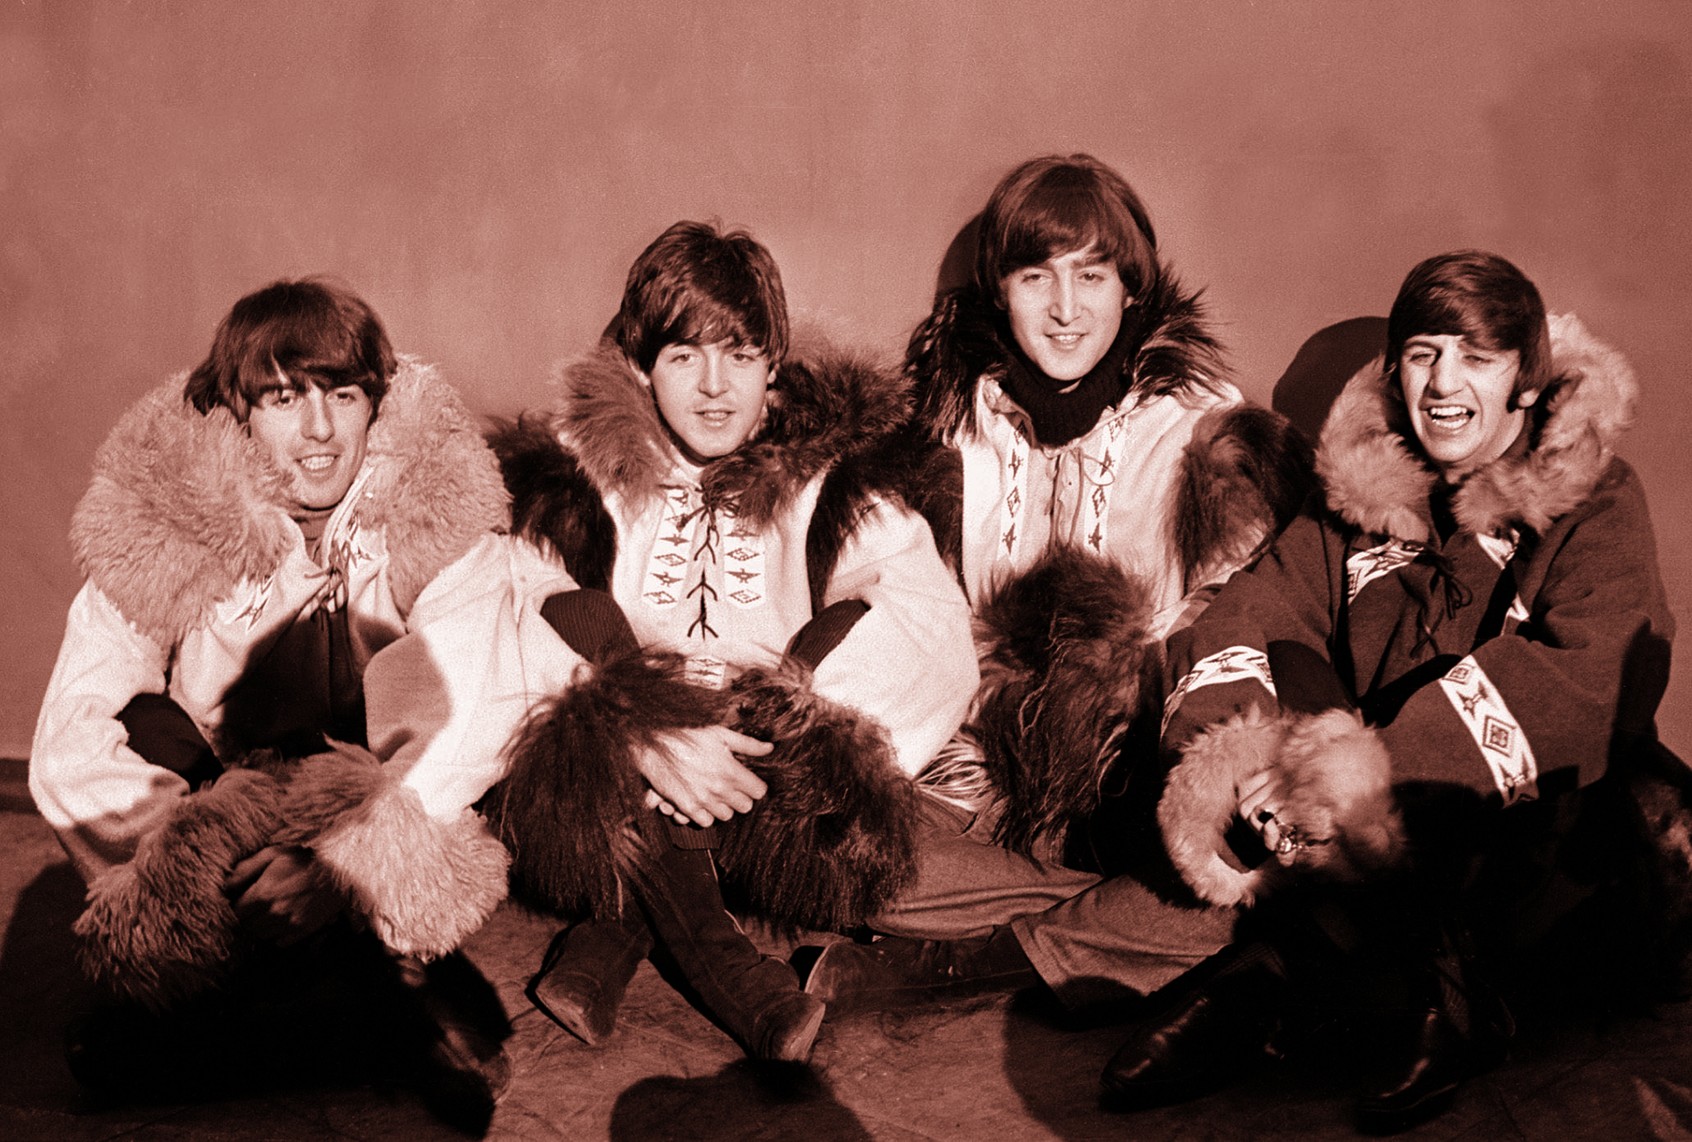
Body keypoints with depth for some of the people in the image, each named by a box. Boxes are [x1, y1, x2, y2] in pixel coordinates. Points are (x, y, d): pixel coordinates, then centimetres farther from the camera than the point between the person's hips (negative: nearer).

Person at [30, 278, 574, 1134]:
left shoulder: (437, 508, -15)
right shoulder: (162, 522, -15)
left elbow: (467, 721, -25)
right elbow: (69, 752, -21)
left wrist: (348, 859, -37)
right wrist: (197, 861, -35)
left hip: (396, 822, 0)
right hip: (233, 792, 0)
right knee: (144, 727, -27)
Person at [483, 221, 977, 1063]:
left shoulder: (827, 472, 3)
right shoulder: (581, 473, 2)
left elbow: (932, 626, -11)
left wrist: (763, 716, -23)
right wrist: (643, 735, -29)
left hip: (773, 773, 0)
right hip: (614, 793, 0)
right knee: (574, 608, -25)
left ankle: (608, 939, -20)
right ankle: (718, 960, -27)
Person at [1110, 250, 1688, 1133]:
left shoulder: (1592, 498, -3)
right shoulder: (1360, 488, 9)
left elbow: (1585, 682, -22)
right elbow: (1257, 612, -4)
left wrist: (1367, 773, -35)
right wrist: (1230, 752, -28)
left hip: (1543, 838, -3)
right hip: (1378, 841, 3)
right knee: (1276, 673, -21)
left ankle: (1271, 975, -25)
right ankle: (1428, 998, -28)